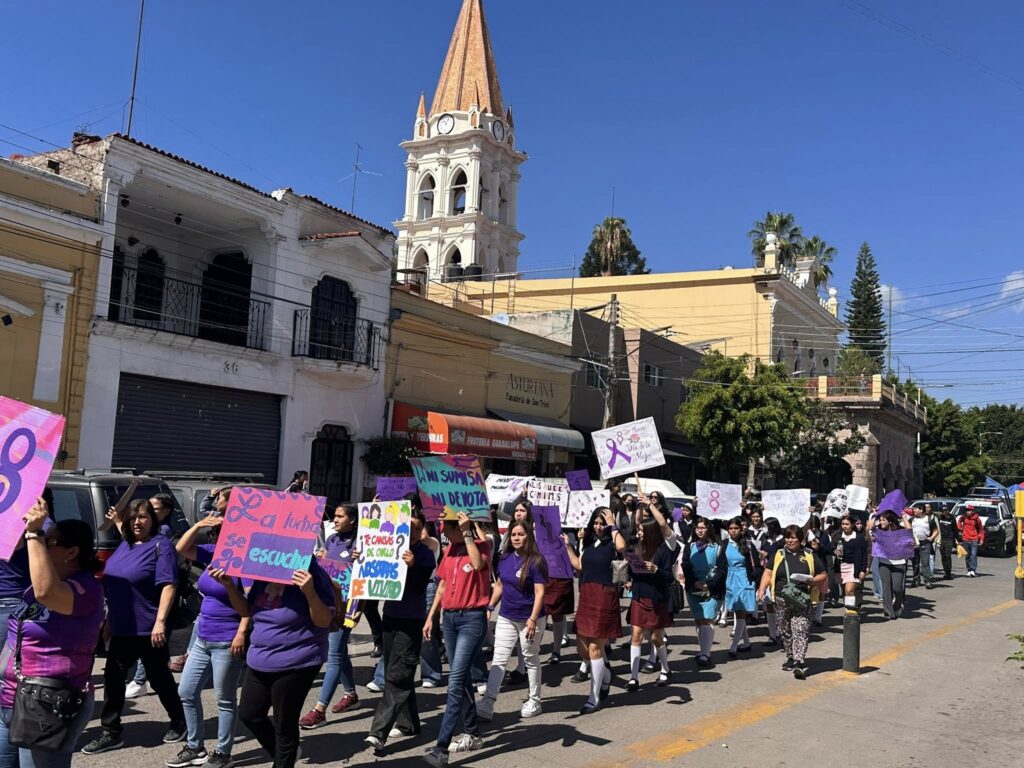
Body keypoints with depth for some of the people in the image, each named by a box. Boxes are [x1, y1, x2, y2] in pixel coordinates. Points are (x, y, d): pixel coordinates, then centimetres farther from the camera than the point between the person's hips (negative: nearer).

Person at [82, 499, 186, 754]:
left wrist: (160, 622, -26)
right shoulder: (124, 545, 11)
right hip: (122, 628, 7)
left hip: (148, 629, -7)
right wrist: (109, 621, 18)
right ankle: (111, 733, 18)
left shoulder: (161, 545, -12)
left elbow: (168, 585, -19)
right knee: (113, 677, 7)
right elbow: (114, 586, 19)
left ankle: (179, 723, 24)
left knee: (159, 677, 6)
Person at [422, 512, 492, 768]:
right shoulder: (449, 550, 10)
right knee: (462, 678, 14)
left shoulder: (481, 545, -8)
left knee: (455, 681, -13)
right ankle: (473, 734, 28)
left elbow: (478, 564, -31)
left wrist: (467, 533, -26)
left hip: (472, 619, -7)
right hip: (449, 618, 7)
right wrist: (430, 617, 15)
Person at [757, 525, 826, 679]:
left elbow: (823, 575, 11)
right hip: (782, 600, 3)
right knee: (785, 632, 11)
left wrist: (813, 580, -9)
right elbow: (768, 573, 7)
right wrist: (762, 588, -8)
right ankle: (791, 658, 27)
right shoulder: (778, 555, 11)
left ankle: (800, 663, -16)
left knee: (800, 631, -12)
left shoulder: (810, 555, 7)